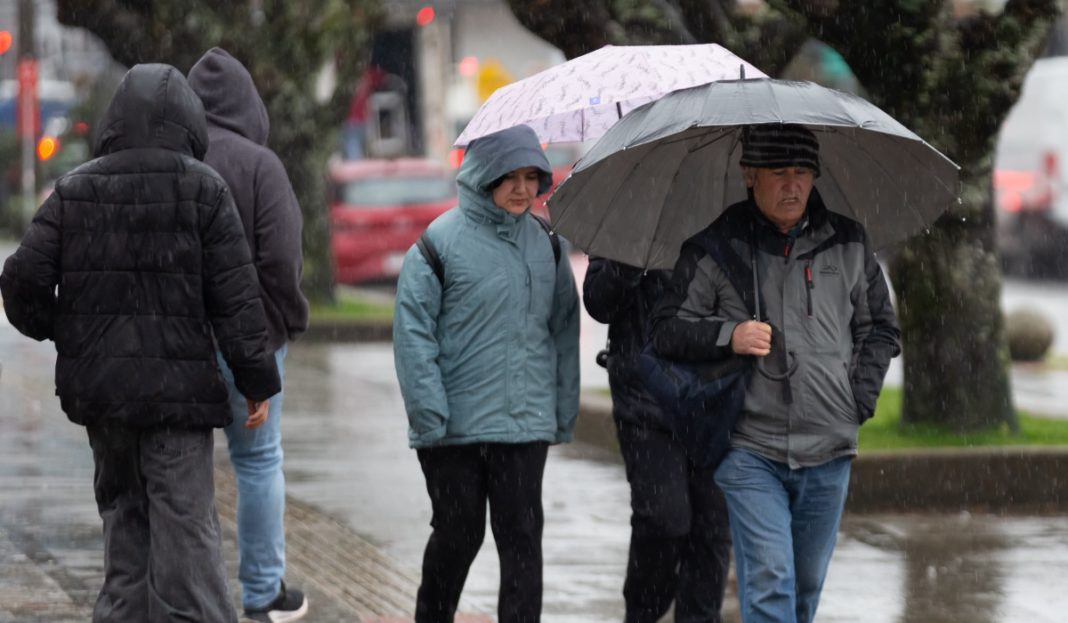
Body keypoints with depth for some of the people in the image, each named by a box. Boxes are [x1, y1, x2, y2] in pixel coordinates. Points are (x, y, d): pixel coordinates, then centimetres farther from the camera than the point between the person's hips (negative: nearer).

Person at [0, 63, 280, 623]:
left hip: (97, 385, 4)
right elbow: (234, 293, -7)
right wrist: (257, 380, -2)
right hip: (176, 387, -4)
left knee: (123, 514, 16)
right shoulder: (202, 188, -5)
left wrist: (46, 328, 19)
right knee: (185, 527, -4)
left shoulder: (74, 190, 4)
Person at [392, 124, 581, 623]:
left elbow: (564, 329, 13)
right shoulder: (442, 240, -7)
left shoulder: (545, 244, 8)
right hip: (455, 429, -3)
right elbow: (412, 330, -9)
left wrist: (564, 411, 10)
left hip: (526, 426, 3)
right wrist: (429, 411, -14)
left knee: (522, 540, -1)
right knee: (457, 534, 10)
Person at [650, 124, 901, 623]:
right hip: (751, 450, -3)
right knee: (768, 579, -13)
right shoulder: (717, 246, 0)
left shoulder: (848, 242, 9)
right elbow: (668, 329, 2)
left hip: (829, 452, 3)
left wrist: (859, 401, 5)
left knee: (807, 583, 11)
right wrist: (728, 335, -15)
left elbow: (879, 328, 18)